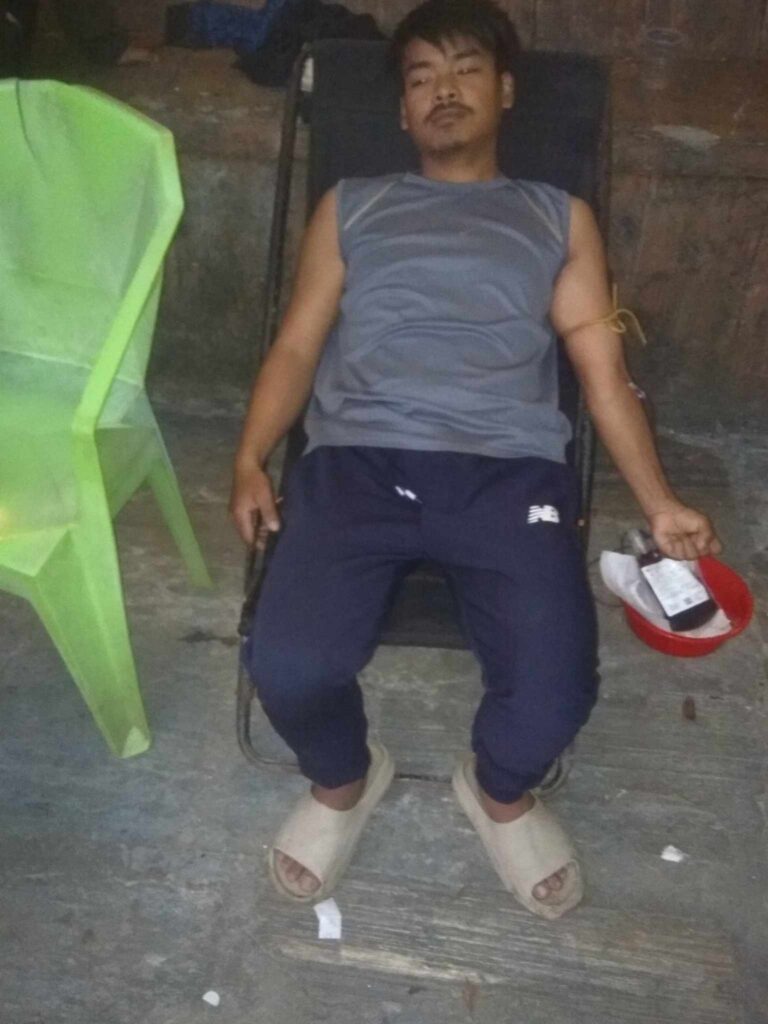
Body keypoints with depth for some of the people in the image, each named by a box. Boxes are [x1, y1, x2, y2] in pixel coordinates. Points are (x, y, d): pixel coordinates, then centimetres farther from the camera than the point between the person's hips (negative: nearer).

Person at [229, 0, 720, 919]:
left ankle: (499, 792, 18)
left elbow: (603, 372, 15)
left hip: (509, 473, 0)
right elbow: (297, 347, 15)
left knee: (555, 695, -22)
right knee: (287, 669, -24)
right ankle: (342, 782, 14)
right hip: (357, 463, 1)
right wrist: (250, 460, -1)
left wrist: (658, 503, 4)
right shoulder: (349, 207, 23)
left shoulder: (561, 218, 22)